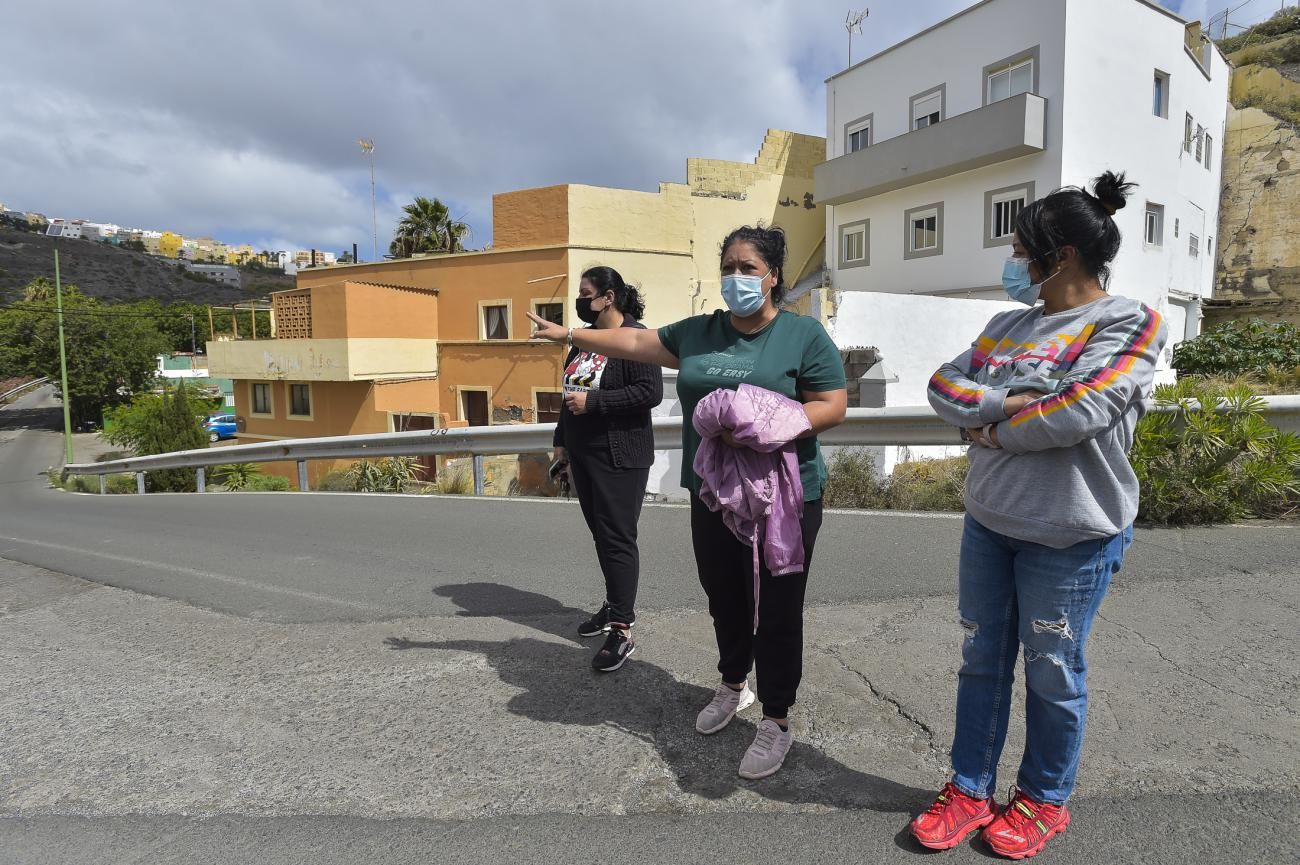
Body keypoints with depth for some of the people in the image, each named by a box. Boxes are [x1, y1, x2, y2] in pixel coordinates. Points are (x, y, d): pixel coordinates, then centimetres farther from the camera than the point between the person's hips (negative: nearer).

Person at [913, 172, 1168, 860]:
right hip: (987, 521, 6)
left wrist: (993, 429, -11)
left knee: (1052, 672, 10)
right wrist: (1009, 401, -17)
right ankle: (970, 790, 30)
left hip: (1070, 537, -5)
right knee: (981, 659, 14)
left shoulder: (1129, 323, -10)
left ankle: (1044, 801, 33)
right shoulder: (1007, 325, 8)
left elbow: (1082, 409, -25)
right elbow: (944, 385, -1)